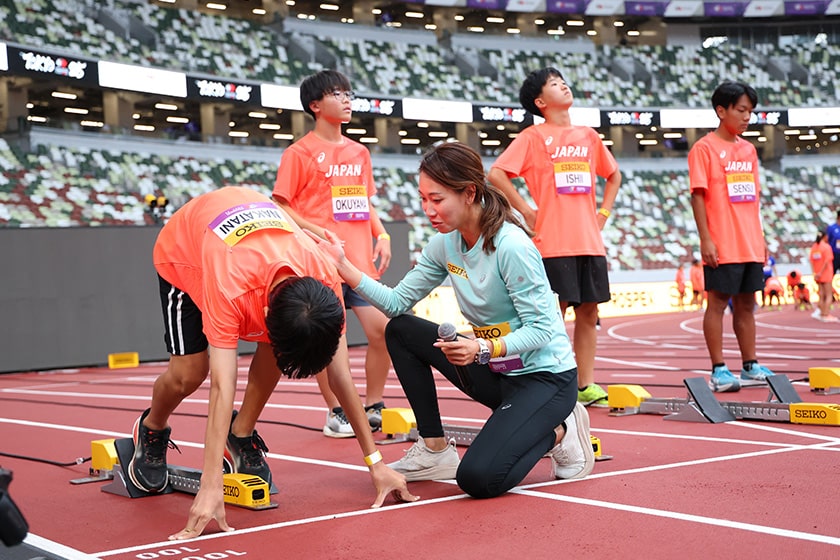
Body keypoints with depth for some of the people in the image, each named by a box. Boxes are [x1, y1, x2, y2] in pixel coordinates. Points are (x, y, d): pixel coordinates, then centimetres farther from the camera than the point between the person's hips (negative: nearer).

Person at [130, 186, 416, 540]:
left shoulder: (325, 283, -33)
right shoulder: (230, 289, -46)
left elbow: (341, 376, -25)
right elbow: (222, 389, -48)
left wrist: (375, 462, -23)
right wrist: (211, 489, -51)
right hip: (181, 251, -3)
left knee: (275, 348, -19)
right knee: (188, 373, -15)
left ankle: (241, 436, 4)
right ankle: (151, 430, 18)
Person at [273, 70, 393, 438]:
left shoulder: (359, 152, 16)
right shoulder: (301, 152, -2)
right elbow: (281, 206, -4)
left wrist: (382, 235, 7)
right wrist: (316, 232, -16)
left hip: (361, 259, 5)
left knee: (383, 330, -1)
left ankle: (373, 407, 15)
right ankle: (336, 414, 13)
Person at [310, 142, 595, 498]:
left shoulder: (511, 247, -23)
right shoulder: (445, 244, -1)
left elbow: (540, 329, -22)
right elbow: (398, 301, 0)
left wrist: (484, 349, -37)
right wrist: (344, 267, -9)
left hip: (545, 376, -8)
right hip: (495, 370, 8)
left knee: (478, 479, -25)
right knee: (400, 331, 0)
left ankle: (557, 432, 4)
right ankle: (435, 450, 5)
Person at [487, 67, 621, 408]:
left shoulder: (588, 136, 14)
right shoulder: (533, 136, -2)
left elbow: (613, 175, 28)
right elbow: (496, 174, -11)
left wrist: (604, 211, 15)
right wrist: (526, 210, -10)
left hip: (590, 241, 5)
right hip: (553, 243, -5)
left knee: (588, 312, 7)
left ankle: (585, 385, 16)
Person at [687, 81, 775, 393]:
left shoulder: (749, 150, 15)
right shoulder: (704, 148, -5)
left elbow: (754, 197, 19)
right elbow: (698, 195, -10)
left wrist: (760, 237, 15)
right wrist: (705, 239, -16)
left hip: (751, 246, 7)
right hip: (722, 248, -7)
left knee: (746, 304, 11)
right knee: (718, 303, -3)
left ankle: (751, 367, 18)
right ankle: (719, 370, 1)